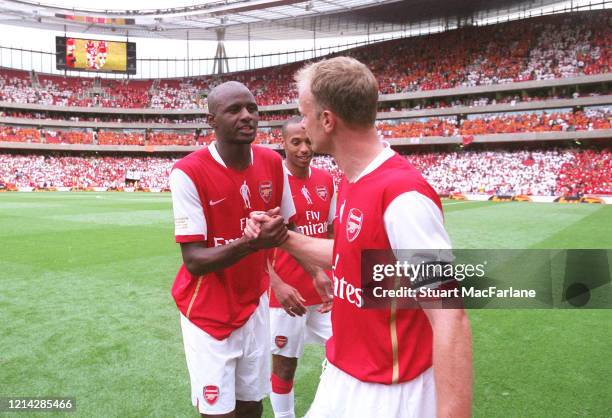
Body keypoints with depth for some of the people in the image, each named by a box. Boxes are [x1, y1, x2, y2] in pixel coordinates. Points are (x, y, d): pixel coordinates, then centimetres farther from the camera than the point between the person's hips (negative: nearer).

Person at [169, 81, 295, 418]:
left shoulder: (273, 163, -3)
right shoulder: (189, 172, -19)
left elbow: (285, 228, 9)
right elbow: (193, 261, -21)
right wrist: (251, 242, -35)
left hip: (255, 306, 5)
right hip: (208, 314, -4)